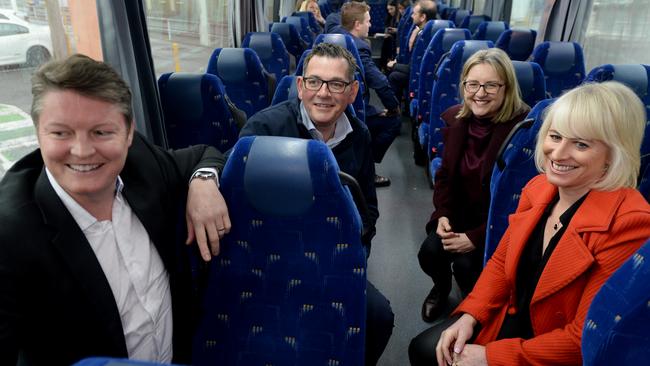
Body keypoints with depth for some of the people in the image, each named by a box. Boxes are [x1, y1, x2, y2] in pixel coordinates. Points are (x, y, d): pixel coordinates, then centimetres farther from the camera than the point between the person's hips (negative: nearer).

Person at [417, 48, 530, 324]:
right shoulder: (455, 119, -2)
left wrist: (477, 236, -22)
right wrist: (442, 215, -8)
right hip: (460, 211, 5)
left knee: (466, 264, -23)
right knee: (429, 252, -16)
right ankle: (441, 287, 22)